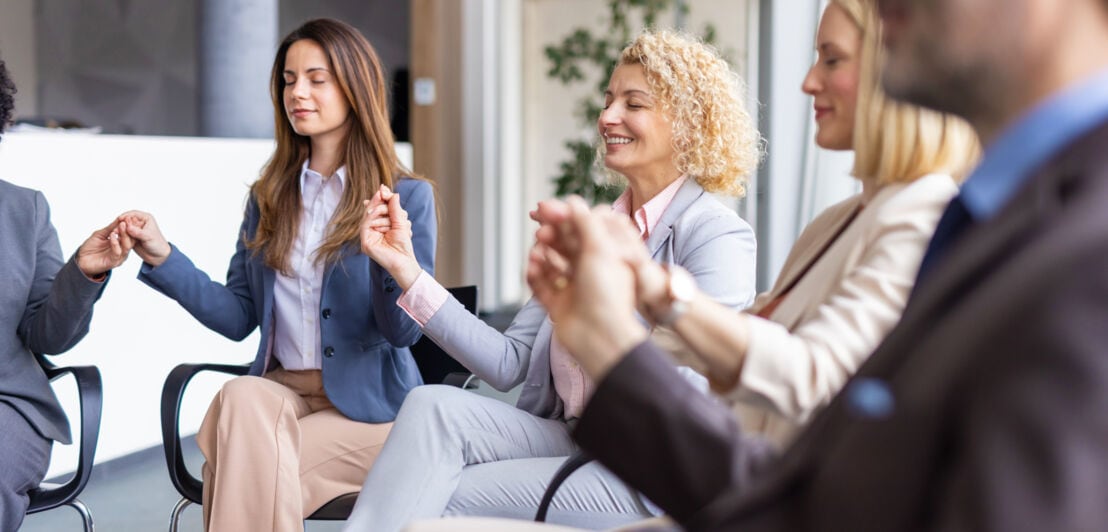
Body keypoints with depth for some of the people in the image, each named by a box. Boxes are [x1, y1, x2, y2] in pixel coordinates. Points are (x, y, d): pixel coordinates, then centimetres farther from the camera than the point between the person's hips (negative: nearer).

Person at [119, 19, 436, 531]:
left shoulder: (407, 197, -1)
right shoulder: (269, 196, 13)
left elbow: (404, 331, -8)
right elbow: (238, 316, 8)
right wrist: (163, 257, -2)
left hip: (366, 405, -4)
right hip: (279, 388, 4)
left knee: (254, 472, -29)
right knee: (241, 398, -32)